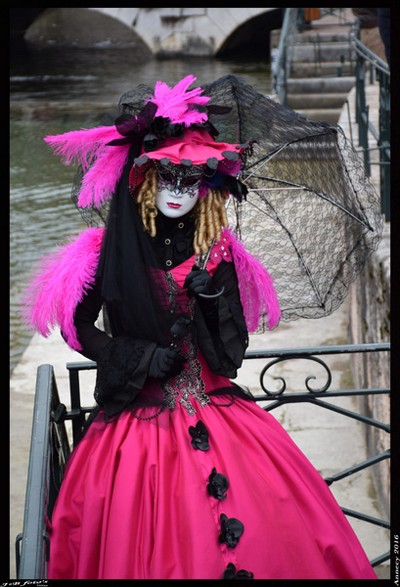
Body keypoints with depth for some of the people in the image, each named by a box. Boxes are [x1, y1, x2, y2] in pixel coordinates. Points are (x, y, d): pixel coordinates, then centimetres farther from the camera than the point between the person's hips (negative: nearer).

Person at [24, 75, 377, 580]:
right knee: (146, 545, -12)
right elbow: (76, 328, 3)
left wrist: (213, 300, -13)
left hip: (216, 413, 3)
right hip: (139, 419, -2)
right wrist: (143, 358, -7)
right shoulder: (109, 252, -2)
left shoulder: (215, 250, 5)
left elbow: (233, 348, 5)